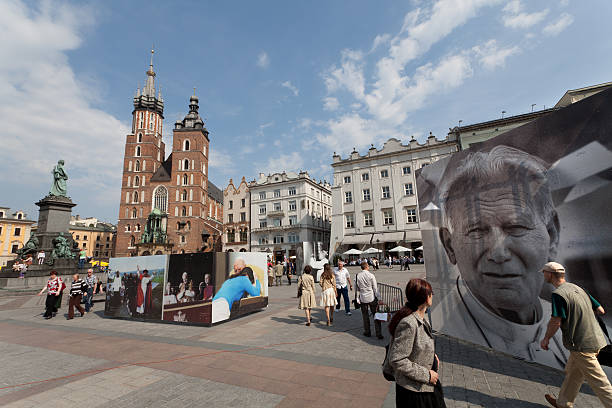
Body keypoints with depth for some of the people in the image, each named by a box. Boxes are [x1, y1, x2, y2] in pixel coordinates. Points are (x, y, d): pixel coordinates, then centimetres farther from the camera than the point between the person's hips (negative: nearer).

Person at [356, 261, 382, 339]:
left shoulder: (357, 276, -3)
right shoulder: (371, 275, -10)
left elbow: (356, 289, 4)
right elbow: (375, 288, -6)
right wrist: (378, 297, 1)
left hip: (362, 298, 2)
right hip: (372, 297, -2)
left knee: (365, 316, 14)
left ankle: (367, 332, 23)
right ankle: (378, 333, 9)